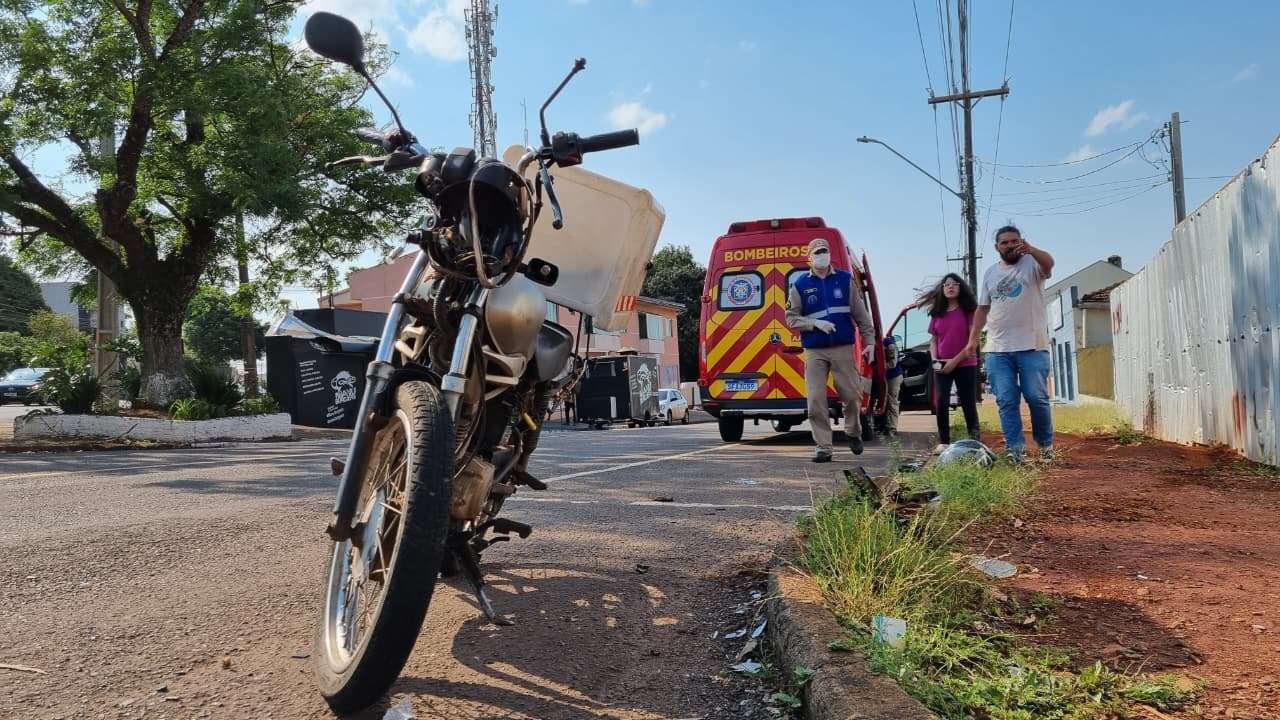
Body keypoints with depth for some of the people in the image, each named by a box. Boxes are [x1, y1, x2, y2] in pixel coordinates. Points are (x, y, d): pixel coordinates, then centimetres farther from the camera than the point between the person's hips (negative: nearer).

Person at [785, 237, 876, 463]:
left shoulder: (845, 279, 7)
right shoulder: (800, 285, 4)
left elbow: (861, 314, 9)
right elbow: (792, 319, 3)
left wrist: (869, 341, 5)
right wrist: (816, 324, -11)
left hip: (843, 349, 0)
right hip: (815, 352, 0)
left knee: (852, 394, 1)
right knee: (816, 401, -4)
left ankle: (853, 433, 29)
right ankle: (823, 448, 4)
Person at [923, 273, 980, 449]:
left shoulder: (969, 310, -3)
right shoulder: (937, 313, 10)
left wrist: (955, 361, -13)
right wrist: (934, 360, -4)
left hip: (965, 365, -3)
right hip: (942, 366, 3)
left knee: (968, 404, 2)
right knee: (940, 402, -9)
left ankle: (974, 441, 11)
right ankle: (943, 441, -4)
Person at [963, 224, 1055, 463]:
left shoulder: (1032, 264, 2)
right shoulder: (990, 273, 16)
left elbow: (1048, 263, -23)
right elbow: (982, 309, 18)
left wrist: (1031, 250, -45)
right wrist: (973, 339, 11)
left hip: (1032, 346, -4)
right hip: (997, 349, 4)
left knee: (1037, 397, -1)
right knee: (1006, 401, -1)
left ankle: (1046, 444, 17)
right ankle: (1016, 449, 2)